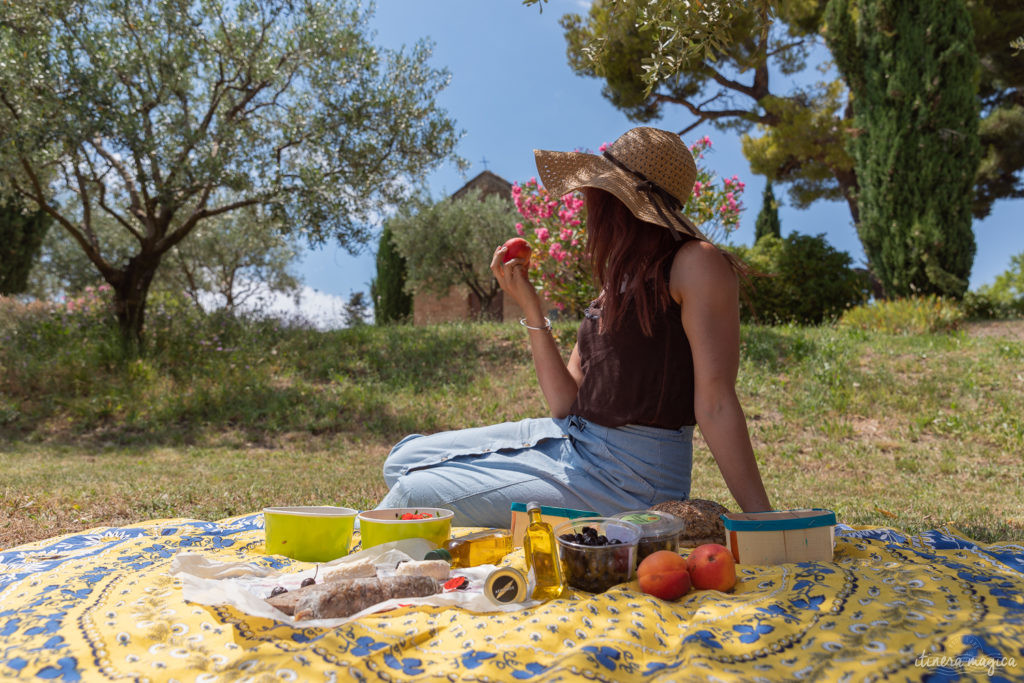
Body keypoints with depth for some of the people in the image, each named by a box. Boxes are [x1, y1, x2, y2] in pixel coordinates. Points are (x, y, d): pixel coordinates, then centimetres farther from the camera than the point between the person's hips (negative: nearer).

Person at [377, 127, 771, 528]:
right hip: (570, 440, 8)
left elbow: (716, 403, -14)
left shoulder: (696, 263, -10)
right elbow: (566, 405, 6)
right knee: (405, 461, 6)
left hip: (631, 476, -8)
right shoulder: (616, 282, 13)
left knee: (417, 495, -13)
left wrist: (763, 521, -17)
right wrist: (530, 307, 3)